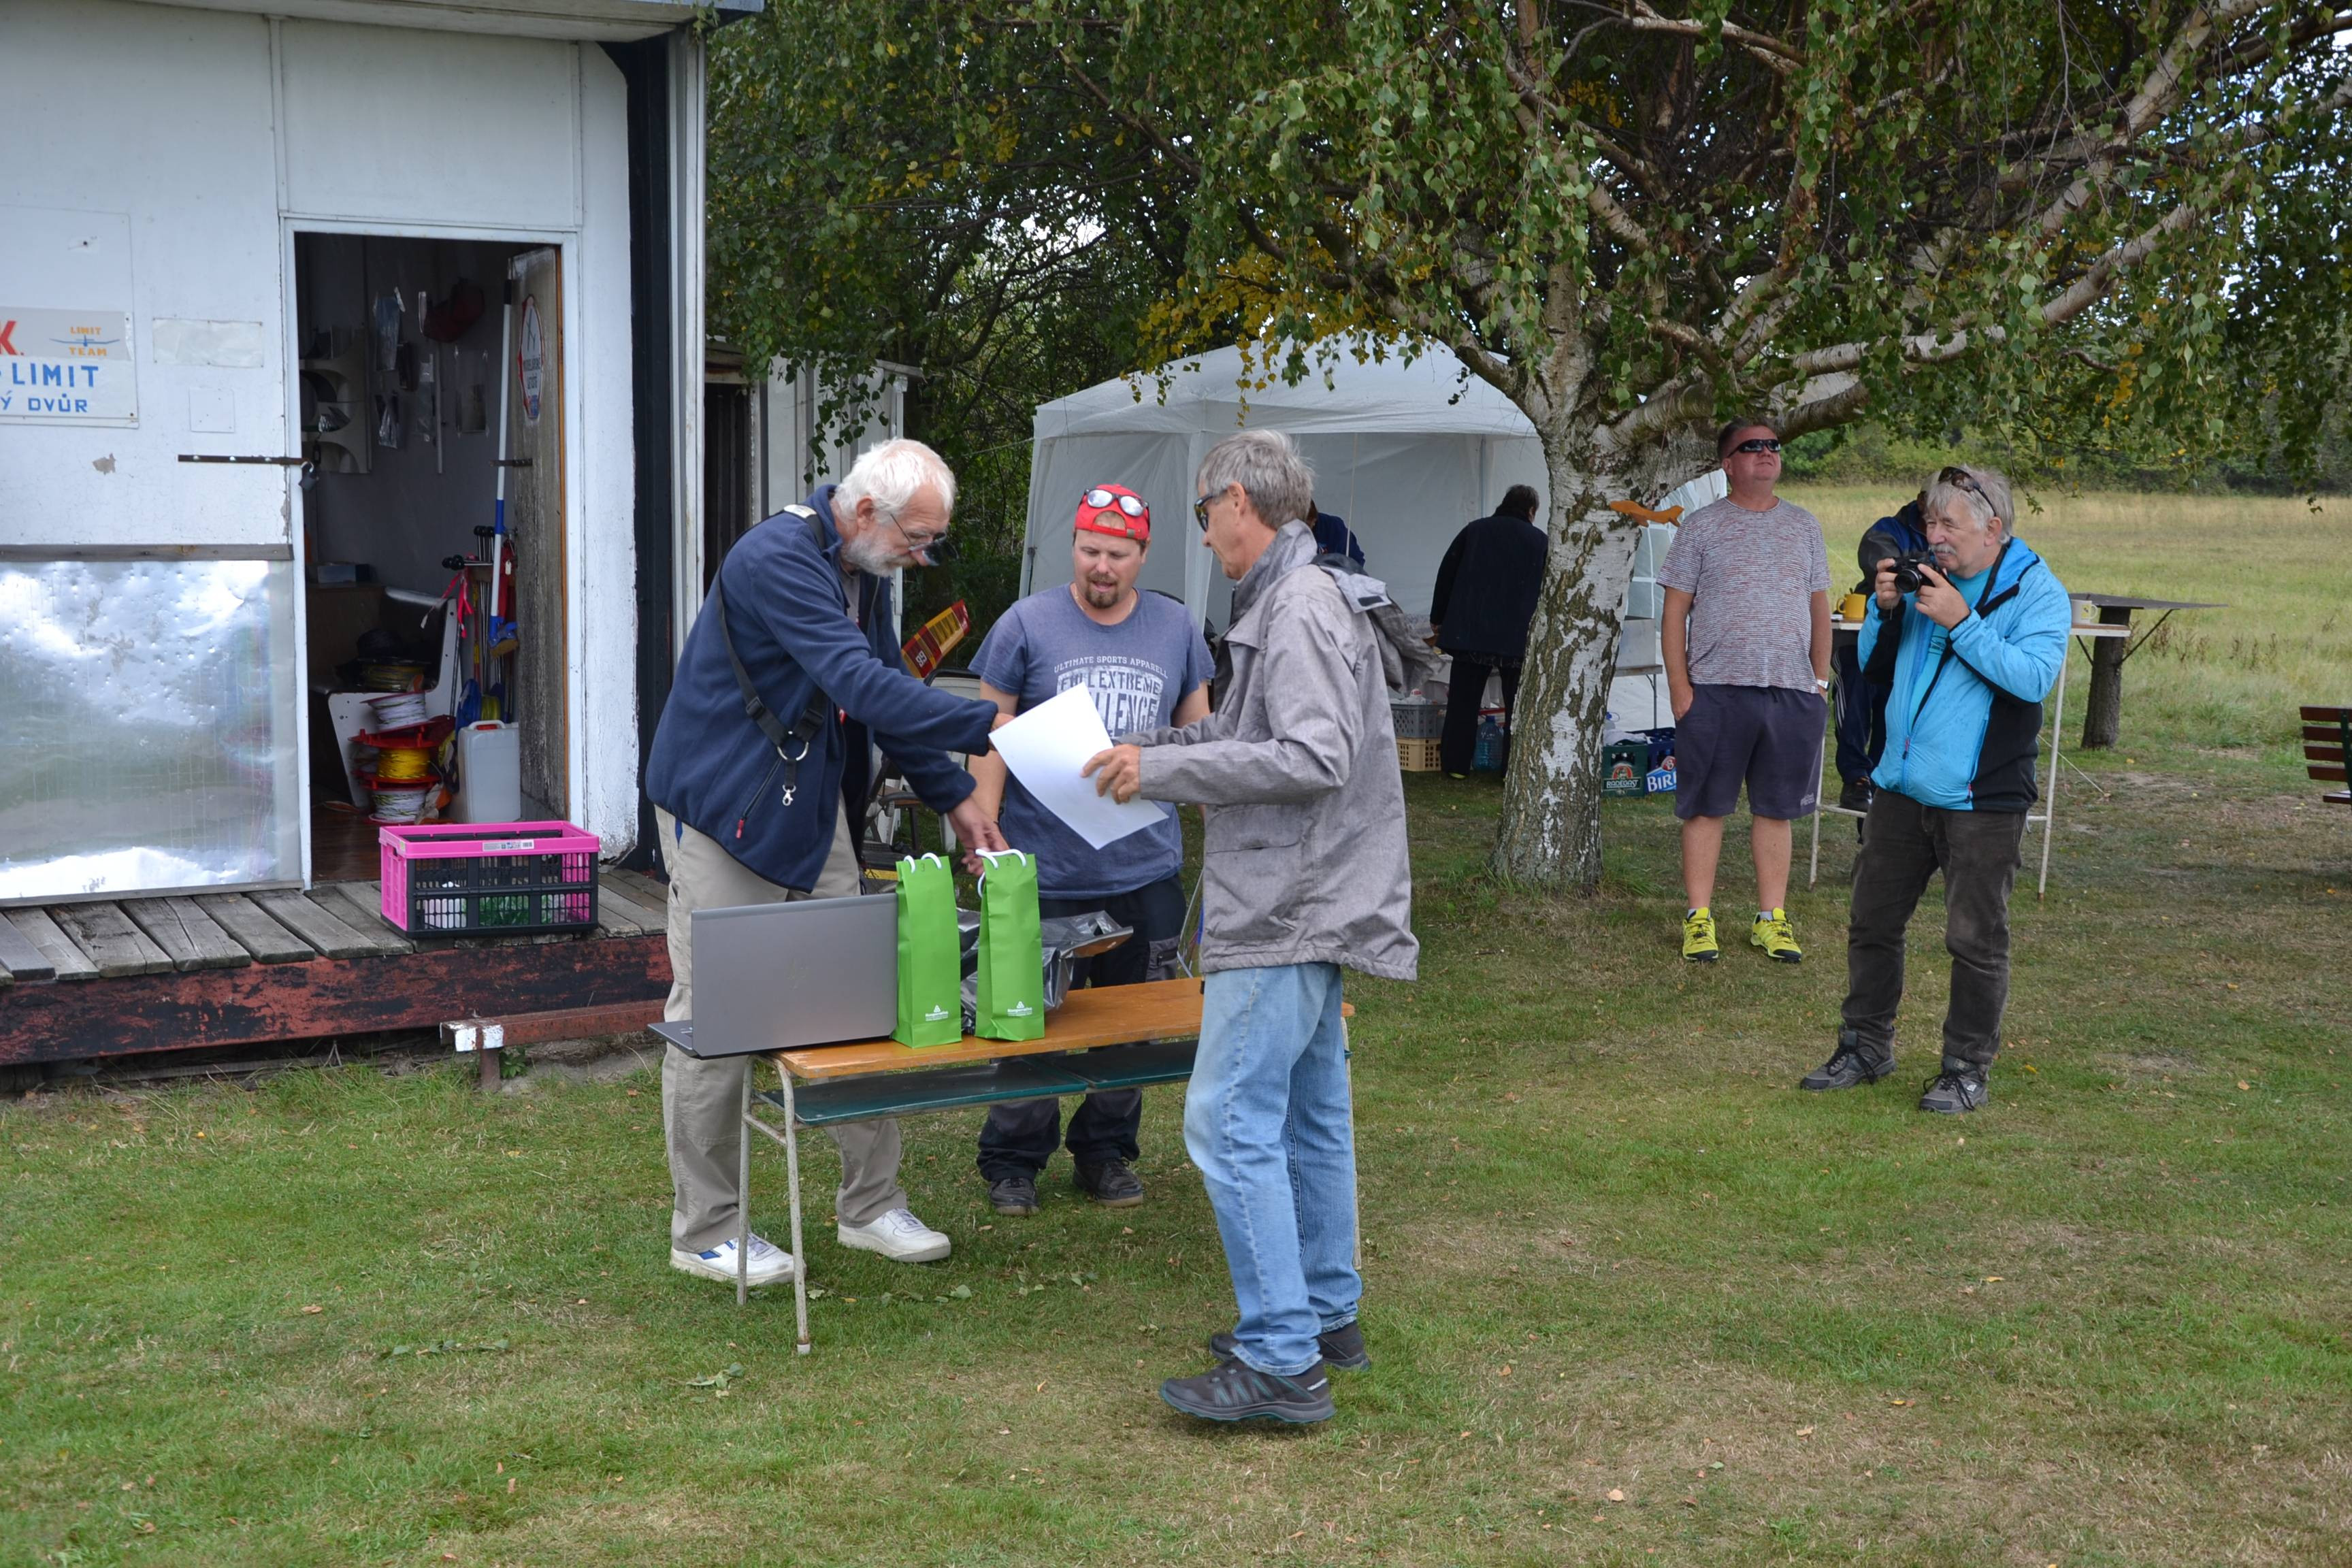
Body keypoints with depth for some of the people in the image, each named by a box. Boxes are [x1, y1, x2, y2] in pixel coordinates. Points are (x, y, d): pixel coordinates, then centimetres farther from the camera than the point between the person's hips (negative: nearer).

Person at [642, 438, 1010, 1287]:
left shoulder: (862, 571, 7)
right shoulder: (777, 560, -23)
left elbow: (885, 689, 15)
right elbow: (861, 685, -32)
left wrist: (954, 796, 8)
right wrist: (991, 727, -33)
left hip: (814, 810, 9)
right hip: (724, 808, -9)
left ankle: (870, 1203, 20)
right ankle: (704, 1232, 12)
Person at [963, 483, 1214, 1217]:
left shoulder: (1175, 629, 9)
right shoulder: (1026, 625, 0)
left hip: (1146, 873, 3)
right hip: (1043, 873, -3)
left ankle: (1106, 1152, 26)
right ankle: (1013, 1162, 18)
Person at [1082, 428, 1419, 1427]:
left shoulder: (1302, 611, -16)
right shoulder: (1288, 603, 17)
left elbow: (1315, 757, -25)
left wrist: (1163, 769, -22)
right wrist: (1154, 745, 15)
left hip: (1288, 915, -11)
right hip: (1306, 904, 11)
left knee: (1230, 1123, -11)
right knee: (1309, 1118, 17)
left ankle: (1281, 1362, -7)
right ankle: (1326, 1317, 27)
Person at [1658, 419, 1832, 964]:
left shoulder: (1804, 526, 13)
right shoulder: (1702, 526, 3)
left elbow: (1819, 607, 16)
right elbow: (1675, 611, 2)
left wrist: (1821, 680, 9)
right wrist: (1679, 686, -6)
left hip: (1792, 691, 3)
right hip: (1716, 689, -3)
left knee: (1777, 808, 7)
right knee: (1705, 807, 1)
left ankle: (1771, 918, 15)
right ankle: (1699, 918, 8)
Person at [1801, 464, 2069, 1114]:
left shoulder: (2037, 592, -7)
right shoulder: (1924, 577, 10)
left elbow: (2033, 677, -22)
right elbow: (1874, 666, 15)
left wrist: (1962, 623, -23)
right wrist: (1885, 609, -3)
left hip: (1981, 800, -6)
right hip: (1901, 788, 6)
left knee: (1975, 939, 1)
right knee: (1872, 924, 12)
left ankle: (1968, 1068, 14)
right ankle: (1865, 1048, 26)